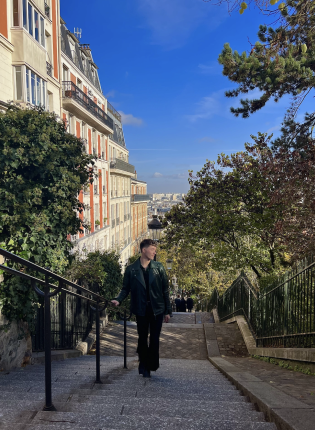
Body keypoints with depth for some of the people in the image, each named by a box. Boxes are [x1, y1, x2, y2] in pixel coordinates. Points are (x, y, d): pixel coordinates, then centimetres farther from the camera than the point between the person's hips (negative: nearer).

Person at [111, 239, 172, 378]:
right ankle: (144, 366, 26)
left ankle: (152, 364, 22)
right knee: (142, 338, 10)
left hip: (157, 309, 1)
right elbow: (125, 289, 4)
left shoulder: (159, 268, 2)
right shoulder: (131, 269, -1)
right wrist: (118, 300, -16)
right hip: (141, 309, 0)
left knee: (155, 338, 4)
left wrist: (167, 310, 2)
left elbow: (165, 290, 3)